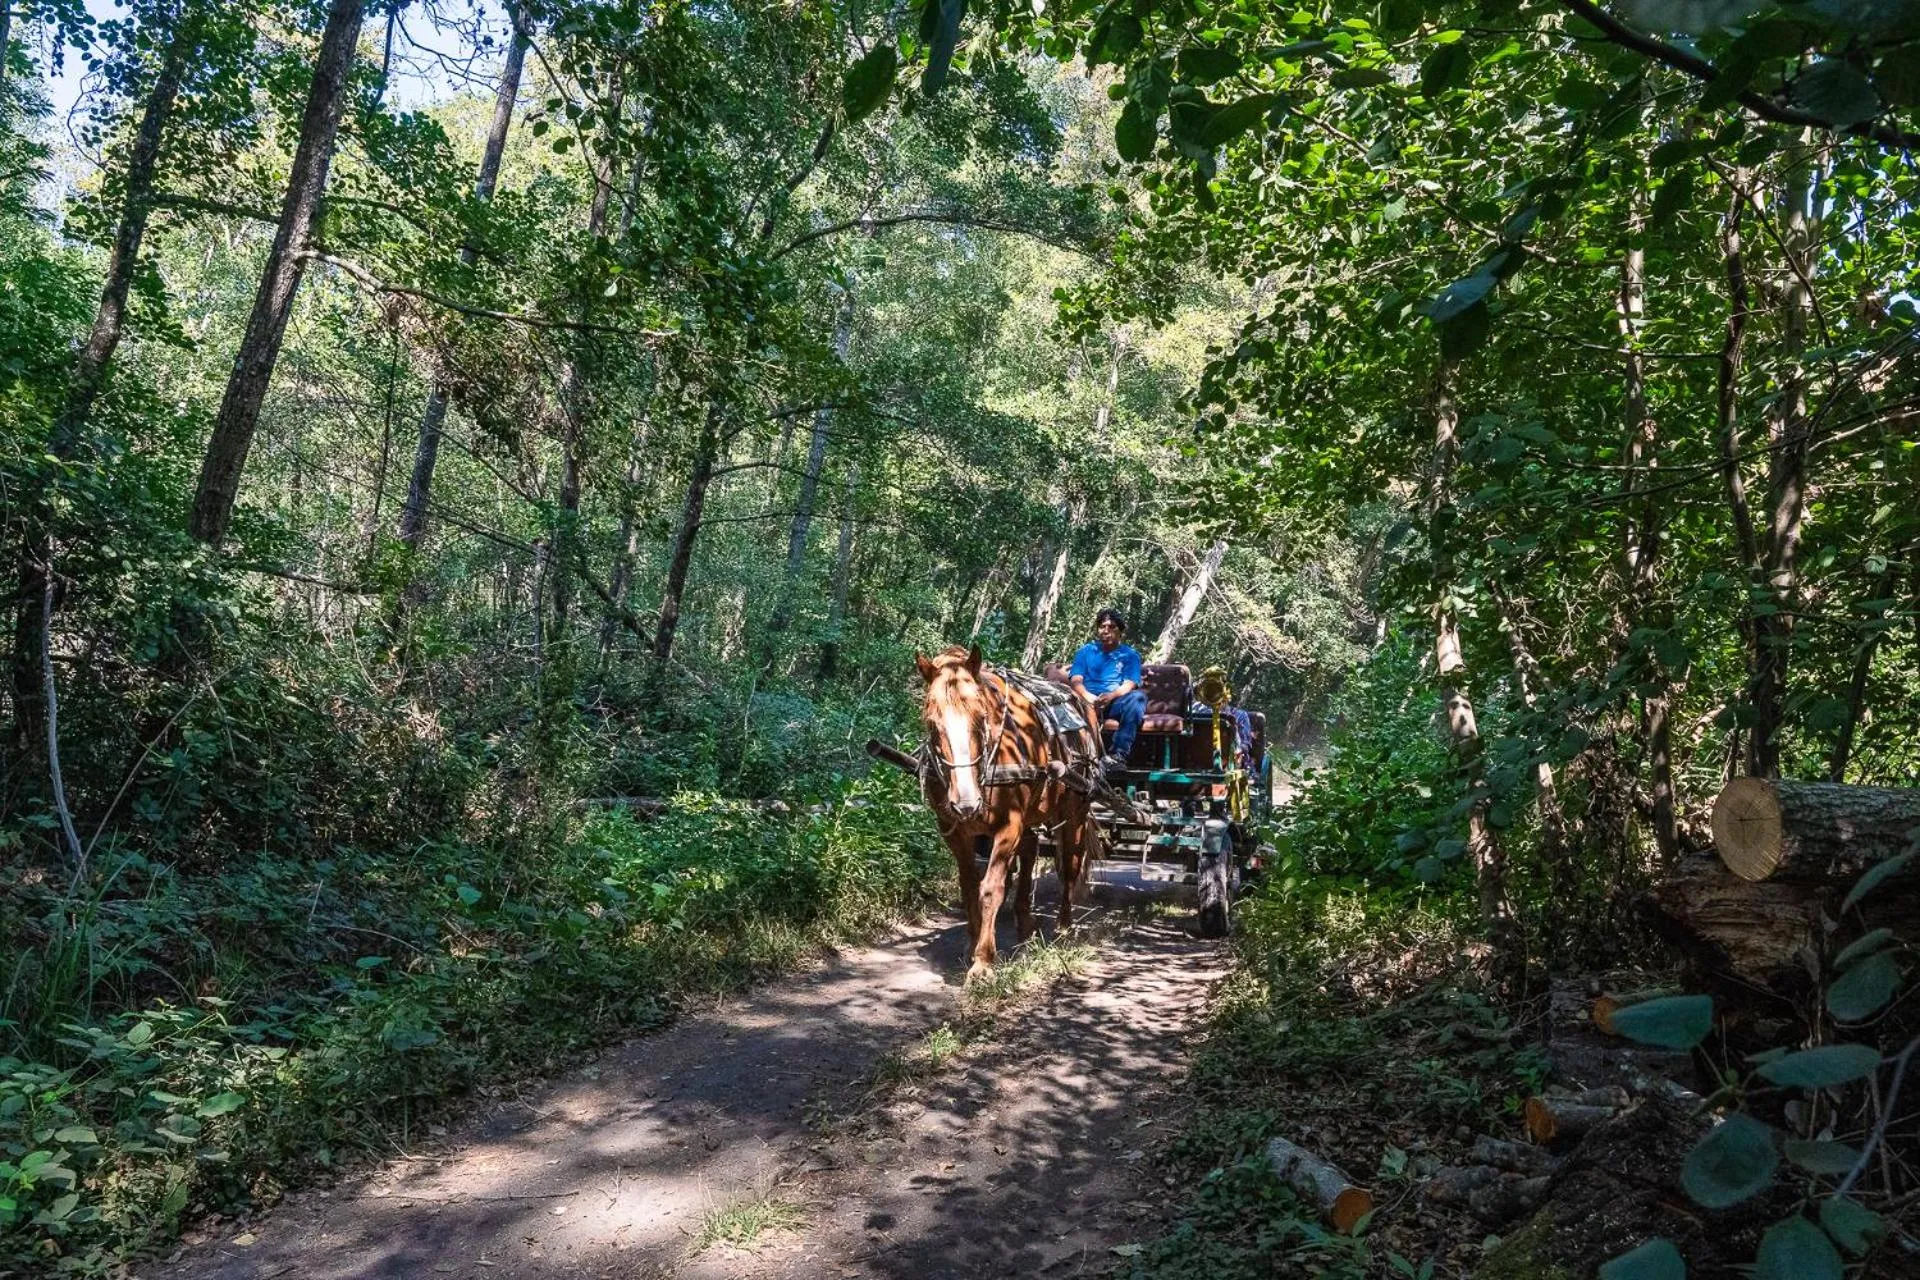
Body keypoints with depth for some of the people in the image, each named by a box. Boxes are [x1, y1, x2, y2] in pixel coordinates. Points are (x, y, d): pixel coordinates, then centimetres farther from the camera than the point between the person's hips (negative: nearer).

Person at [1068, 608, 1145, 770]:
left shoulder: (1130, 655, 19)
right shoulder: (1086, 651, 22)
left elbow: (1129, 685, 1)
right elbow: (1076, 680, 7)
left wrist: (1110, 696, -22)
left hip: (1116, 703, 0)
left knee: (1137, 697, -33)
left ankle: (1118, 754, -38)